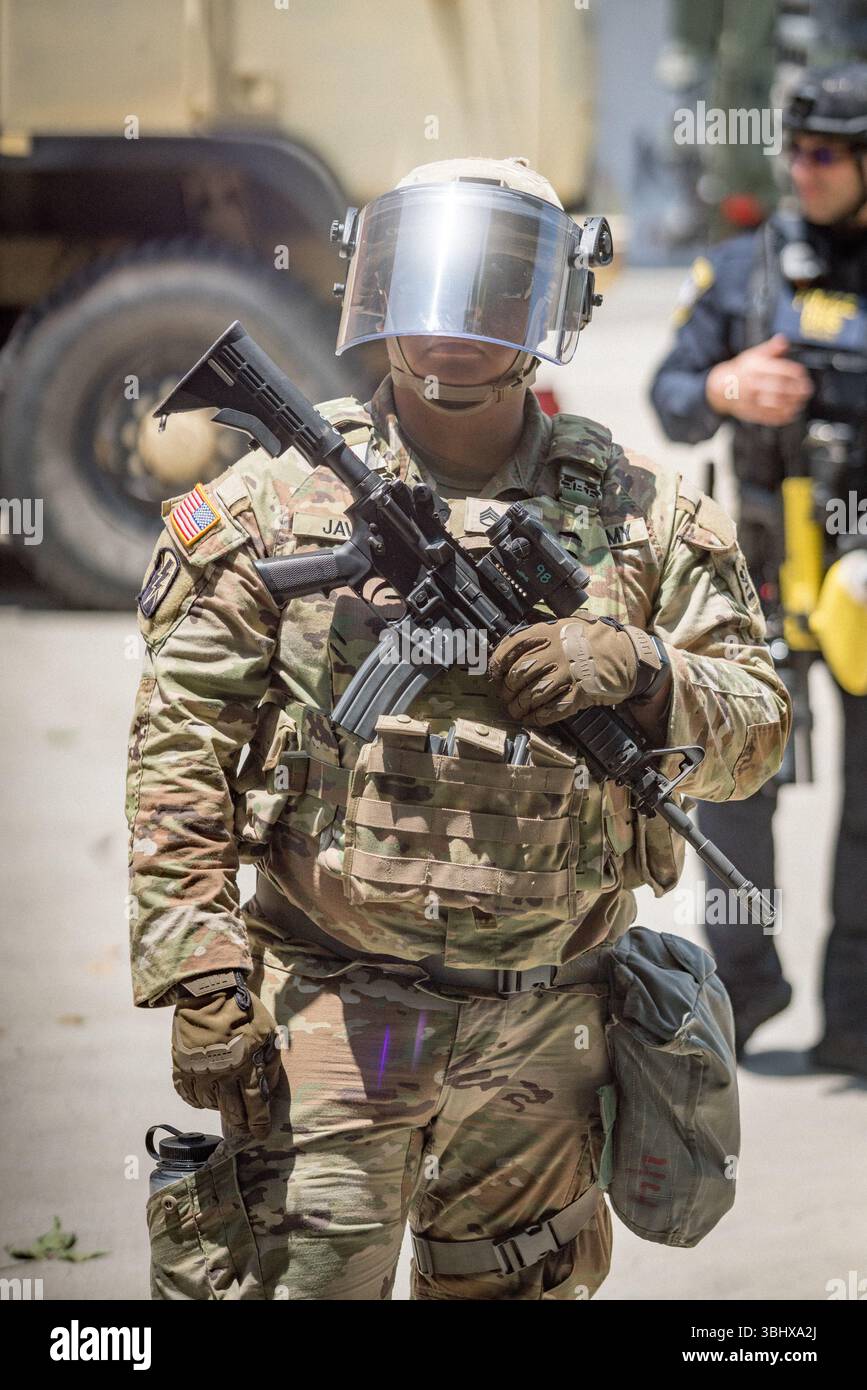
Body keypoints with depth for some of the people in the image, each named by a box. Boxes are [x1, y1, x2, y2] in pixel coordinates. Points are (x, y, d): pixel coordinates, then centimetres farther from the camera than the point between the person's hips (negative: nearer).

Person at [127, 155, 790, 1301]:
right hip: (319, 1012, -2)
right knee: (288, 1276, -7)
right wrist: (197, 968, -11)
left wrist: (635, 675, -14)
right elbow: (180, 742, -2)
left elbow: (756, 727, 8)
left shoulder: (638, 512, 7)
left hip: (541, 1029, 2)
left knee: (516, 1282, 12)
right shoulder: (279, 497, 1)